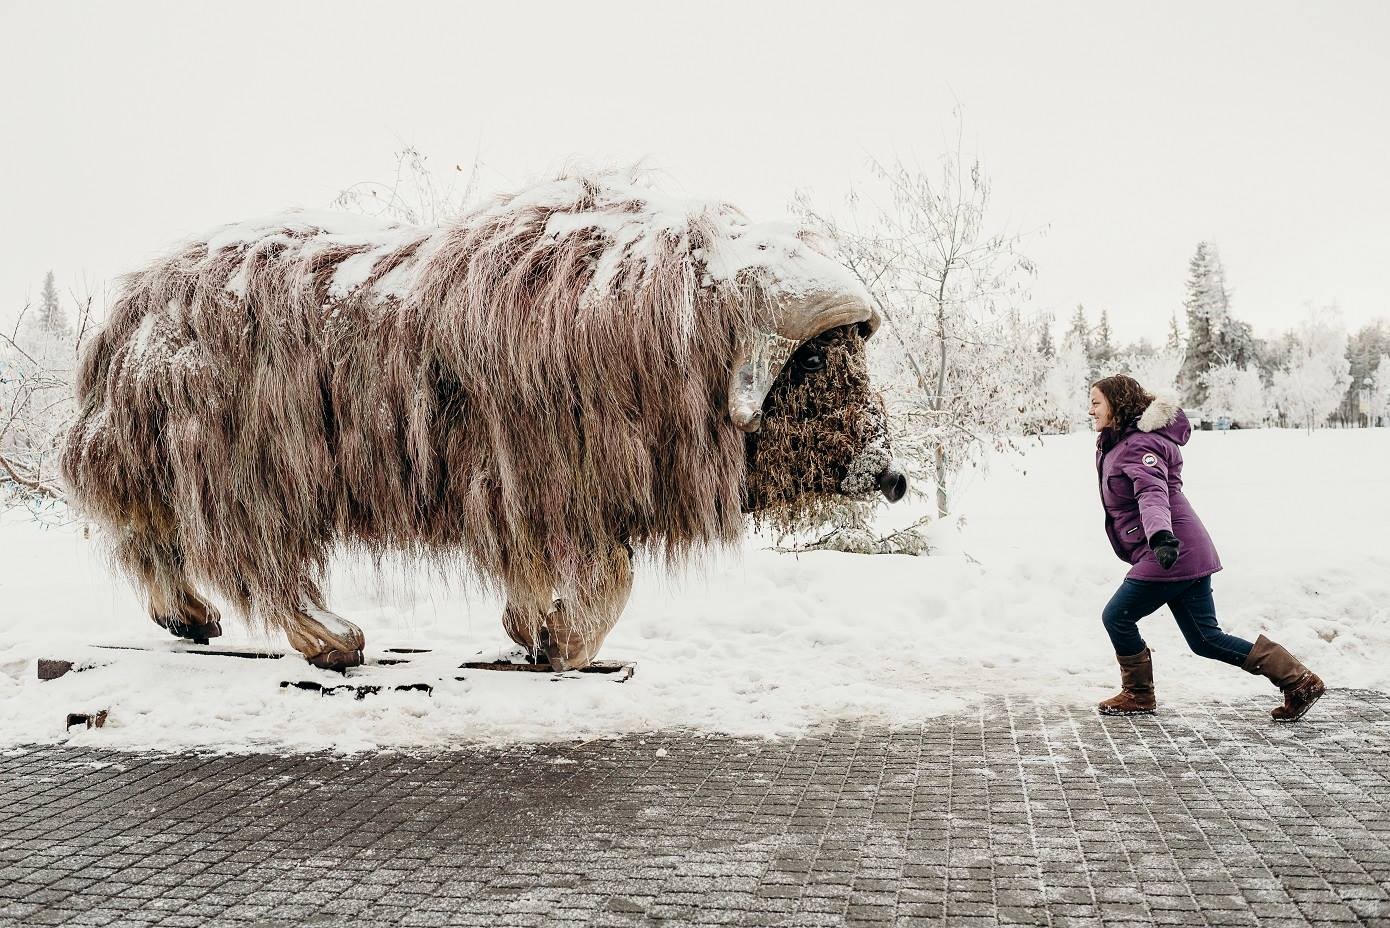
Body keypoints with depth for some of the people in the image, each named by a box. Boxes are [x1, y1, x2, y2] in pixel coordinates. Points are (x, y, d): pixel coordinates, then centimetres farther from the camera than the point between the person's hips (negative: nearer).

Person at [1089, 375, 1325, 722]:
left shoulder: (1138, 445, -14)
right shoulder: (1116, 445, 16)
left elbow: (1152, 495, -31)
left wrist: (1160, 536, -46)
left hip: (1173, 553, -10)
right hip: (1188, 554, 10)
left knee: (1116, 616, -3)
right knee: (1205, 638, 10)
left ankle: (1137, 695, 14)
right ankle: (1299, 680, 13)